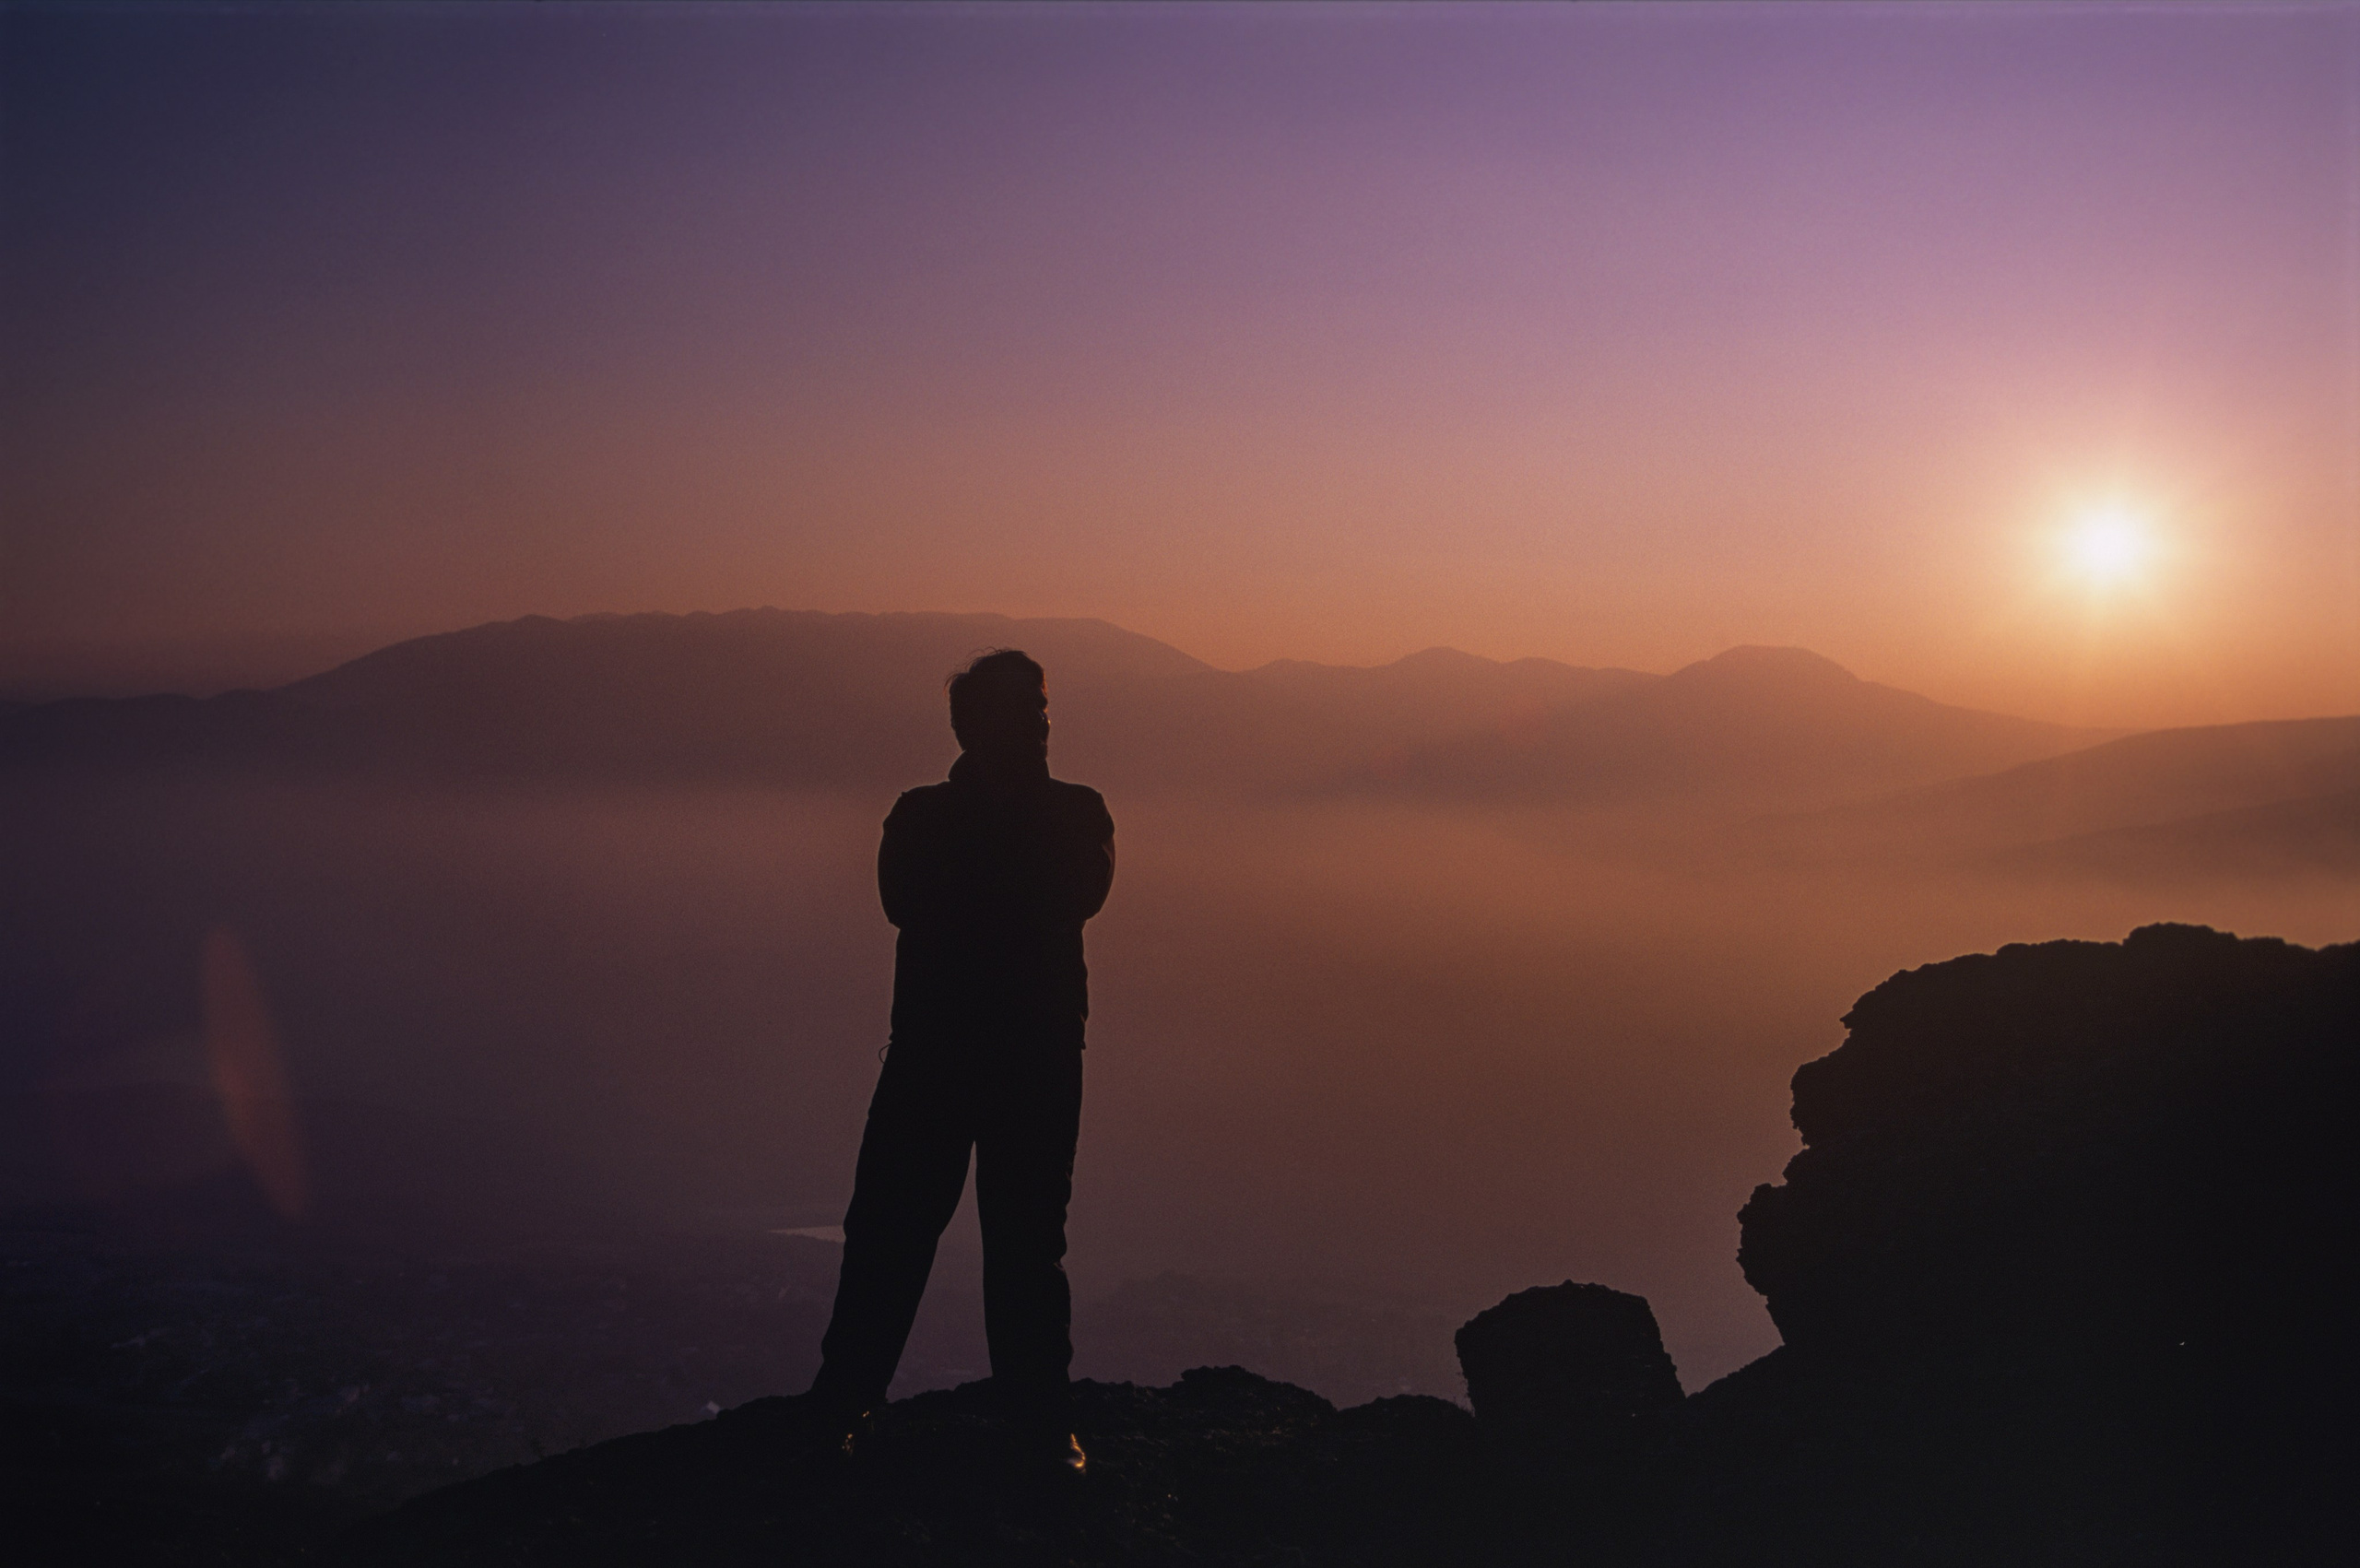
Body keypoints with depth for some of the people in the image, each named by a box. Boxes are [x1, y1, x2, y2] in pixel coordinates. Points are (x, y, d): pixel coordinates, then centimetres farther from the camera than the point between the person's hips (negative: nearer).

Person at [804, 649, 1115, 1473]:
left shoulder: (1076, 813, 5)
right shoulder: (922, 816, 4)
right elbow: (907, 900, -7)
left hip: (1041, 1056, 0)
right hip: (931, 1048, 0)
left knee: (1028, 1240, 6)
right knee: (887, 1230, 1)